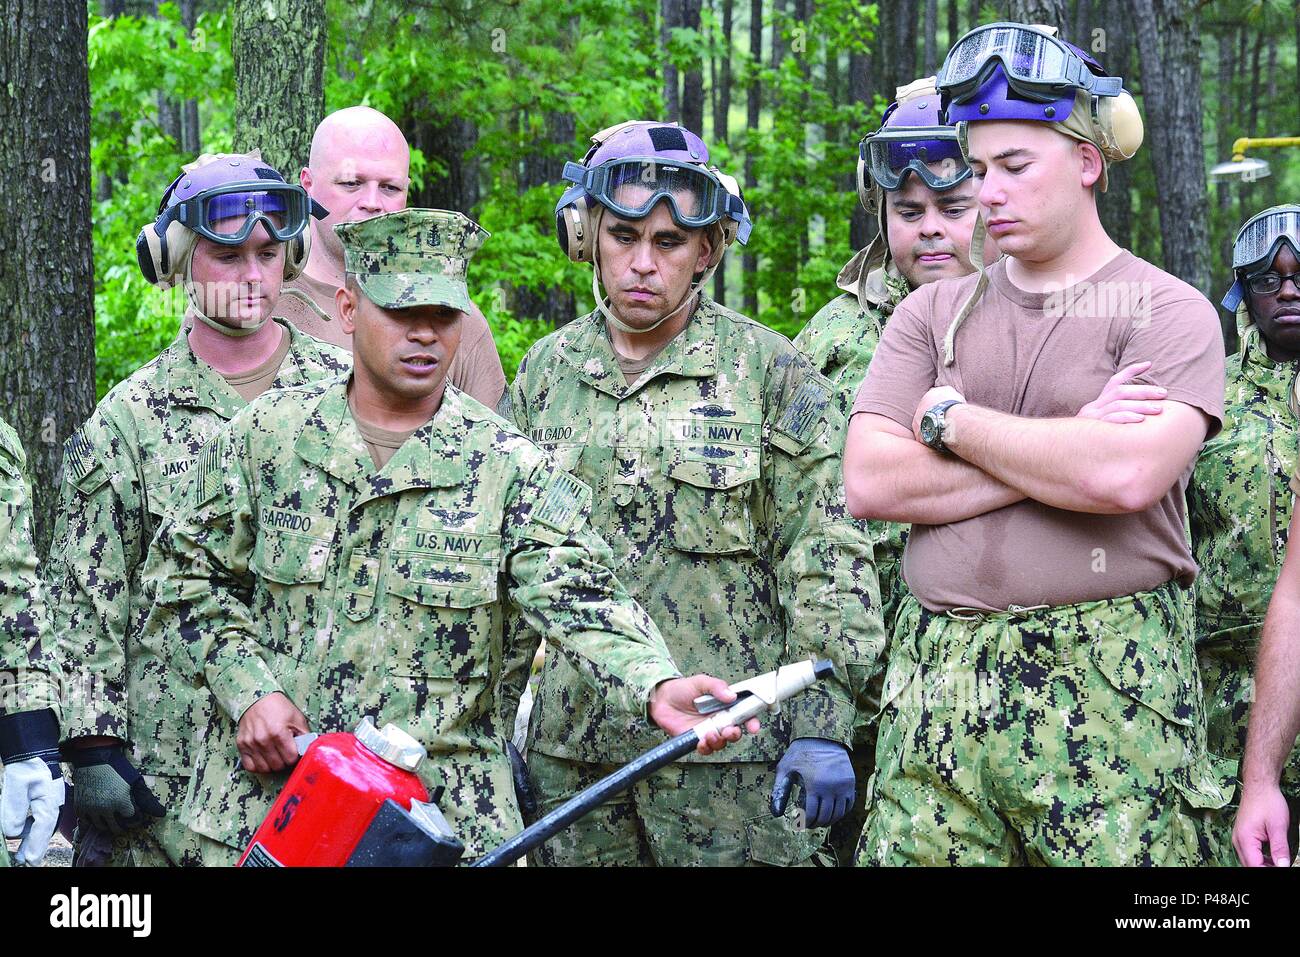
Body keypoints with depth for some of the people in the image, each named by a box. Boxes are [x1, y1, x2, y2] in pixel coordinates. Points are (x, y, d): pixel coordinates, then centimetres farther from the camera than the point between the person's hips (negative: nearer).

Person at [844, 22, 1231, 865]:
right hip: (937, 684, 4)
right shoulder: (933, 313, 13)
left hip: (1110, 694, -3)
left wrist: (954, 420, -4)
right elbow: (869, 483, 0)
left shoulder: (1169, 312, 1)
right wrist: (1065, 452, -8)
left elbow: (1128, 476, -17)